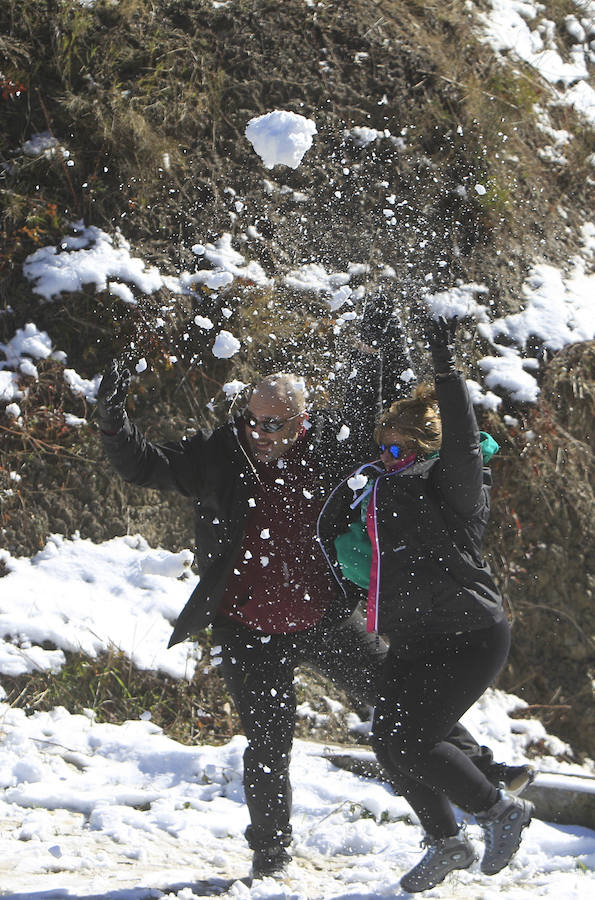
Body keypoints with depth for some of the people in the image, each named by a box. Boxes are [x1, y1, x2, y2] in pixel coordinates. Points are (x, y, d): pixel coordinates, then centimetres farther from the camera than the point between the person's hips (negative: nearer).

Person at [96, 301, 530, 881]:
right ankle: (270, 850, 19)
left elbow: (373, 413, 11)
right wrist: (113, 420, -26)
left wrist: (382, 353, -3)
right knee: (268, 745, 1)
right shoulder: (218, 456, -10)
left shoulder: (328, 446, -5)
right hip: (251, 633, -1)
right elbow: (141, 465, -9)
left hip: (327, 619, 2)